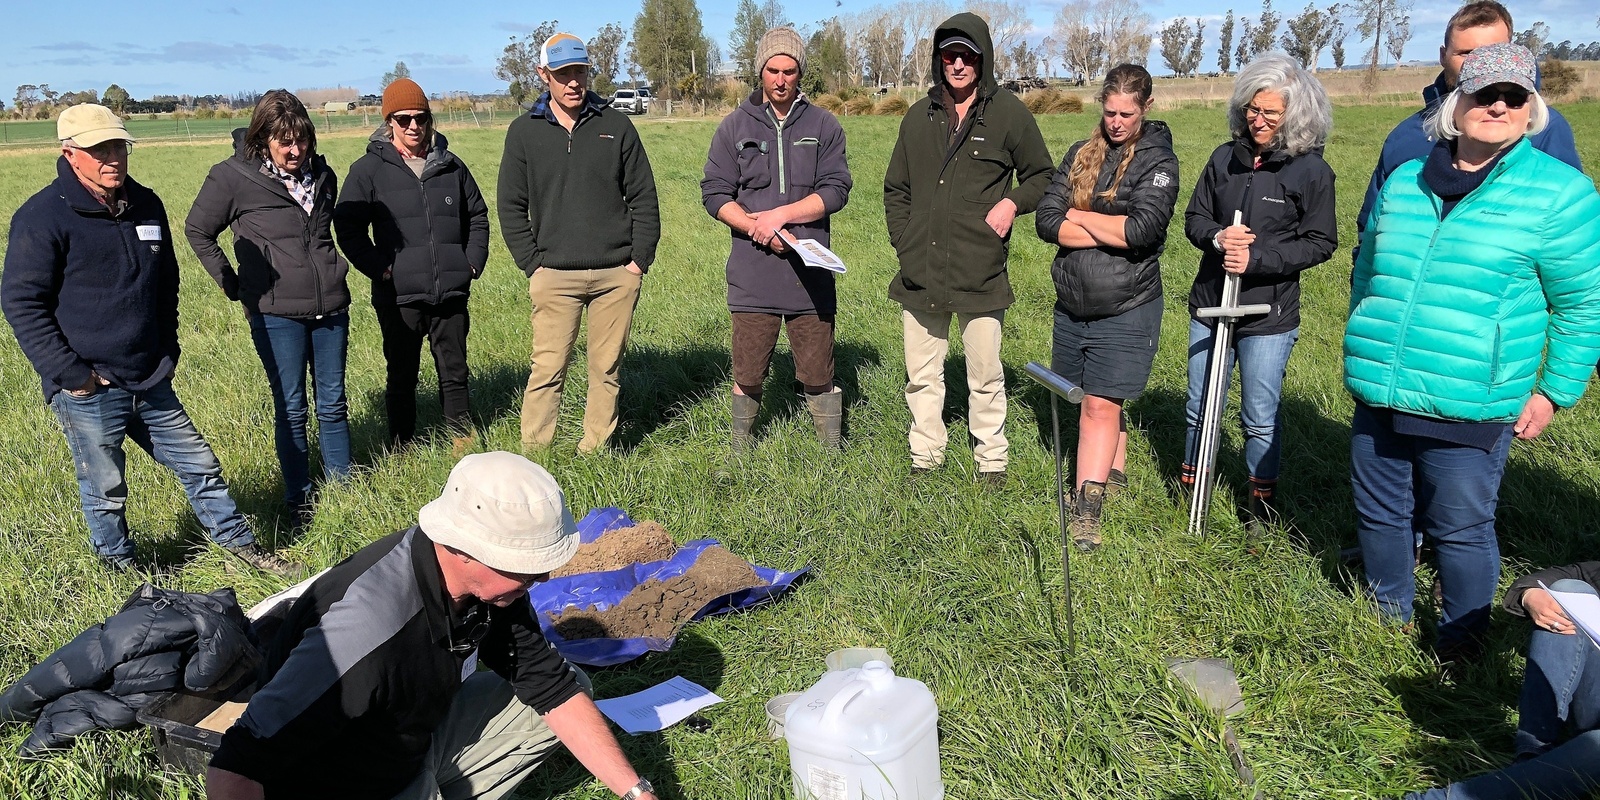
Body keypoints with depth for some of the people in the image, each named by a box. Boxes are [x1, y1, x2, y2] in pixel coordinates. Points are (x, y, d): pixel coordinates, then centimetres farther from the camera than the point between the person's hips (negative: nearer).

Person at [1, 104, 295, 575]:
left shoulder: (146, 205, 7)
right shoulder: (42, 217, -13)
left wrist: (168, 351, 14)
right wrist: (69, 373, -16)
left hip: (150, 382, 6)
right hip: (88, 391, -5)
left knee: (200, 466, 14)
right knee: (106, 489, 10)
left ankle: (239, 542, 29)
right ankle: (121, 569, 30)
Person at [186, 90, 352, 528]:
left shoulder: (322, 174, 5)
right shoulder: (233, 177, -8)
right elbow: (198, 230, 3)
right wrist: (231, 282, -1)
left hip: (330, 306, 4)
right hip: (275, 312, -4)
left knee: (333, 403, 12)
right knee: (290, 409, 4)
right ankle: (299, 499, 16)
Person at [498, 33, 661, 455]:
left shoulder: (616, 125, 5)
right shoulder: (524, 131, 5)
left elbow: (644, 197, 7)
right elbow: (511, 206, 6)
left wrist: (640, 259, 0)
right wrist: (532, 263, -2)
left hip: (617, 274, 1)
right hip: (554, 276, -1)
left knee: (607, 368, 6)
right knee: (547, 369, -3)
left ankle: (595, 451, 17)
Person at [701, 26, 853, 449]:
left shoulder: (823, 125, 7)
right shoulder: (735, 126, 7)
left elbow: (836, 190, -1)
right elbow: (714, 192, 3)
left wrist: (780, 214, -12)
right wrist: (757, 229, -12)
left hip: (810, 275, 0)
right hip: (752, 275, 0)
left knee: (819, 377, 5)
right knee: (748, 377, 9)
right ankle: (741, 453, 26)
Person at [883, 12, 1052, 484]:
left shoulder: (1009, 113, 0)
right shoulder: (919, 117, 10)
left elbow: (1042, 175, 10)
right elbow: (895, 189, 17)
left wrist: (1013, 203, -9)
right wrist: (903, 241, 5)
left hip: (981, 274, -3)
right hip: (920, 274, 4)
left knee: (985, 377, 5)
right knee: (921, 375, 11)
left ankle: (991, 460, 21)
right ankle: (926, 457, 26)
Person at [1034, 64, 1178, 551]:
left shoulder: (1158, 161, -4)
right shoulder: (1080, 154, 9)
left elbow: (1144, 228, -20)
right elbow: (1046, 220, -3)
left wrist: (1078, 217, -10)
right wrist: (1113, 232, -13)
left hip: (1126, 309, -5)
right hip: (1071, 305, 5)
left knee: (1101, 406, -8)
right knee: (1096, 404, 15)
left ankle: (1087, 509, -6)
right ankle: (1114, 476, 34)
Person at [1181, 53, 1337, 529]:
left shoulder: (1312, 170, -7)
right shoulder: (1225, 158, 3)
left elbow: (1320, 243, -7)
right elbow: (1194, 218, 7)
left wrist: (1257, 258, -19)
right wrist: (1218, 237, -16)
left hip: (1269, 316, -4)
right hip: (1210, 305, 4)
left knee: (1260, 418, 8)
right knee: (1199, 409, 14)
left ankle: (1261, 503, 26)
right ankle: (1190, 491, 32)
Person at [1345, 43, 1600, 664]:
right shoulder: (1403, 181, 7)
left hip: (1468, 411, -4)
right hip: (1380, 397, 5)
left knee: (1461, 529, 8)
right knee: (1380, 513, 17)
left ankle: (1462, 639, 30)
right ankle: (1386, 613, 39)